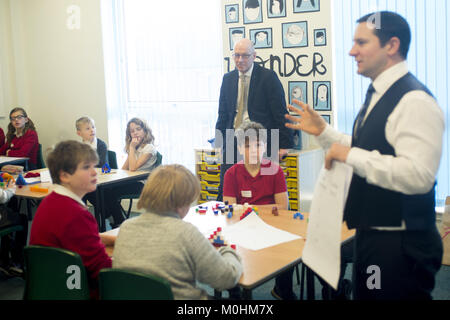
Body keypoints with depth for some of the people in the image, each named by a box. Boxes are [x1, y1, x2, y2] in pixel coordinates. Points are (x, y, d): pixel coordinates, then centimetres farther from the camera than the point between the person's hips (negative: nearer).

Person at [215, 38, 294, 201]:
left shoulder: (268, 77, -3)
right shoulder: (228, 79, 12)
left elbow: (280, 113, -5)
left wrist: (284, 144, -9)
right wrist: (220, 142, 9)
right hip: (233, 142, 4)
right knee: (225, 187, 2)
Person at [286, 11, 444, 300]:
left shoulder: (415, 101, -20)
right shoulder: (378, 95, 11)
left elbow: (418, 175, -29)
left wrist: (351, 155, -25)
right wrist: (323, 131, 11)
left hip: (399, 244, -10)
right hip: (370, 234, 10)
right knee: (364, 295, 21)